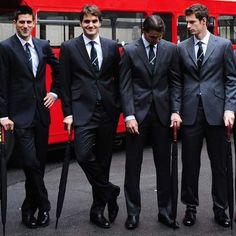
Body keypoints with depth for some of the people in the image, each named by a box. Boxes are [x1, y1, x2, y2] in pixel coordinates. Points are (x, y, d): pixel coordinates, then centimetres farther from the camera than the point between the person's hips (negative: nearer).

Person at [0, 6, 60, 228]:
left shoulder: (43, 45, 8)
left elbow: (58, 69, 23)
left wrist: (54, 92, 11)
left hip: (41, 112, 5)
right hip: (20, 115, -5)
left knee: (39, 161, 9)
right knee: (30, 162, -10)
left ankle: (30, 207, 22)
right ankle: (43, 206, 7)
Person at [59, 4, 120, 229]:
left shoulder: (112, 46, 7)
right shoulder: (69, 47, 1)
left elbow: (118, 78, 11)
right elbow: (65, 83, 0)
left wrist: (119, 106, 5)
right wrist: (68, 113, -5)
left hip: (108, 110, 2)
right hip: (83, 110, -2)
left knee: (103, 159, 9)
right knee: (84, 155, -18)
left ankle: (98, 207, 23)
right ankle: (109, 191, 5)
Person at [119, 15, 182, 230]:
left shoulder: (170, 49, 4)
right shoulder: (130, 51, -1)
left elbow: (175, 82, 5)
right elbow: (125, 86, -4)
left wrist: (175, 111, -5)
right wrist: (129, 116, -13)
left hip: (162, 113, 2)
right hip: (138, 113, -1)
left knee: (164, 165, 7)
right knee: (133, 165, 4)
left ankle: (165, 211, 18)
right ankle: (133, 212, 14)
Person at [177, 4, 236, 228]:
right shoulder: (182, 47, 7)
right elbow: (178, 81, 8)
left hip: (216, 111, -1)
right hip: (190, 112, 1)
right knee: (190, 162, 7)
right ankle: (191, 207, 20)